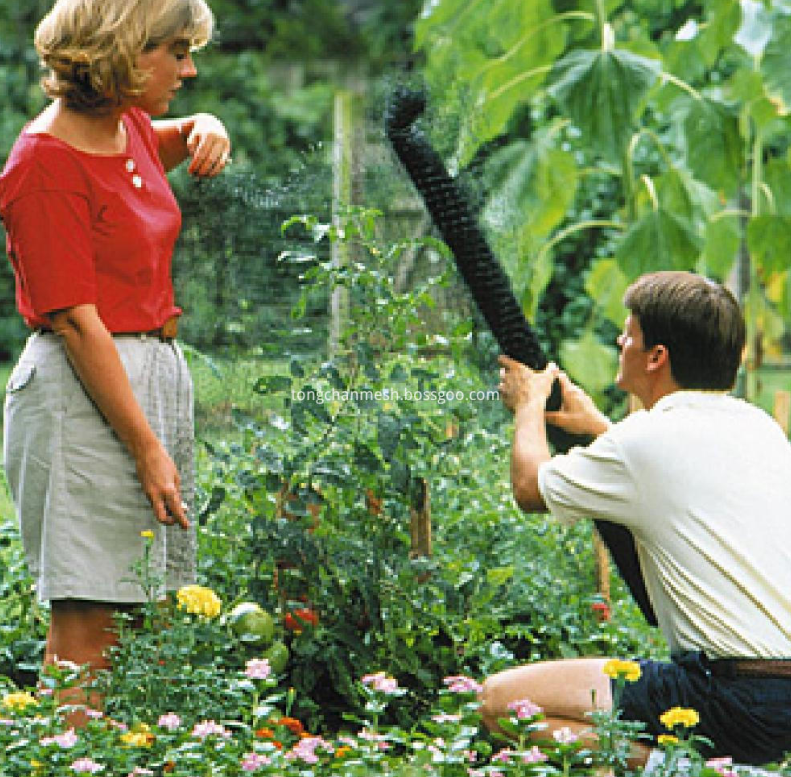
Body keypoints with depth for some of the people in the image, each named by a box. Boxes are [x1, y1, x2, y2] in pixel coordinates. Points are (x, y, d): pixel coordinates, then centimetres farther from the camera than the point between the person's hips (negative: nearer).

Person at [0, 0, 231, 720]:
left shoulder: (128, 126, 8)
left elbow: (174, 137, 36)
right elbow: (77, 321, -18)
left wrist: (204, 130, 10)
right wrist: (146, 446, -18)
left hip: (156, 372, 9)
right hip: (86, 392, -9)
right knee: (88, 621, -7)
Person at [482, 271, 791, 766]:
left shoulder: (647, 441, -11)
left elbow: (530, 488, 6)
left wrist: (529, 404, 23)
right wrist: (597, 425, 41)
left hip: (735, 699, -9)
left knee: (500, 699, -8)